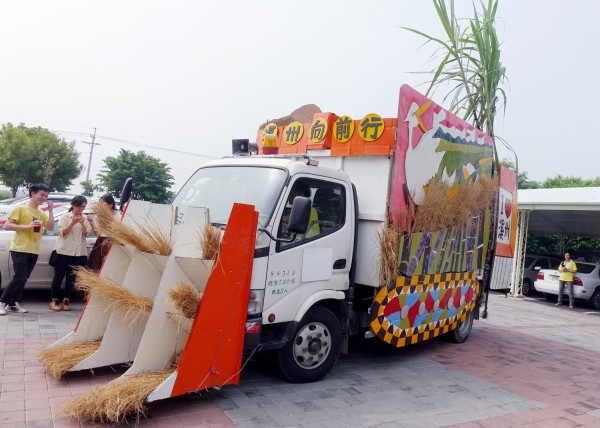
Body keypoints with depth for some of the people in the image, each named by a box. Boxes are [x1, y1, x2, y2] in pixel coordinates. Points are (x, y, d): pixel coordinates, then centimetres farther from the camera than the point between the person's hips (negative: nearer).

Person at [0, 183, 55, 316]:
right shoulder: (20, 208, -6)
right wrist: (27, 226, -21)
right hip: (19, 250, -6)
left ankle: (13, 303, 16)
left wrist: (50, 210, -4)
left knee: (23, 279, 8)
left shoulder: (41, 213, 13)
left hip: (34, 251, 6)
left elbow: (50, 227, 1)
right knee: (19, 278, -11)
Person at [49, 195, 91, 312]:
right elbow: (62, 233, -7)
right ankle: (54, 301, 9)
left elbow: (86, 234, 2)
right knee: (58, 276, 0)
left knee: (71, 278, 5)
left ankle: (66, 301, 14)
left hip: (78, 253, 3)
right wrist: (73, 222, -18)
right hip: (63, 251, -3)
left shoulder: (85, 219, 11)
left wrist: (82, 223, -14)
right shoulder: (65, 217, 2)